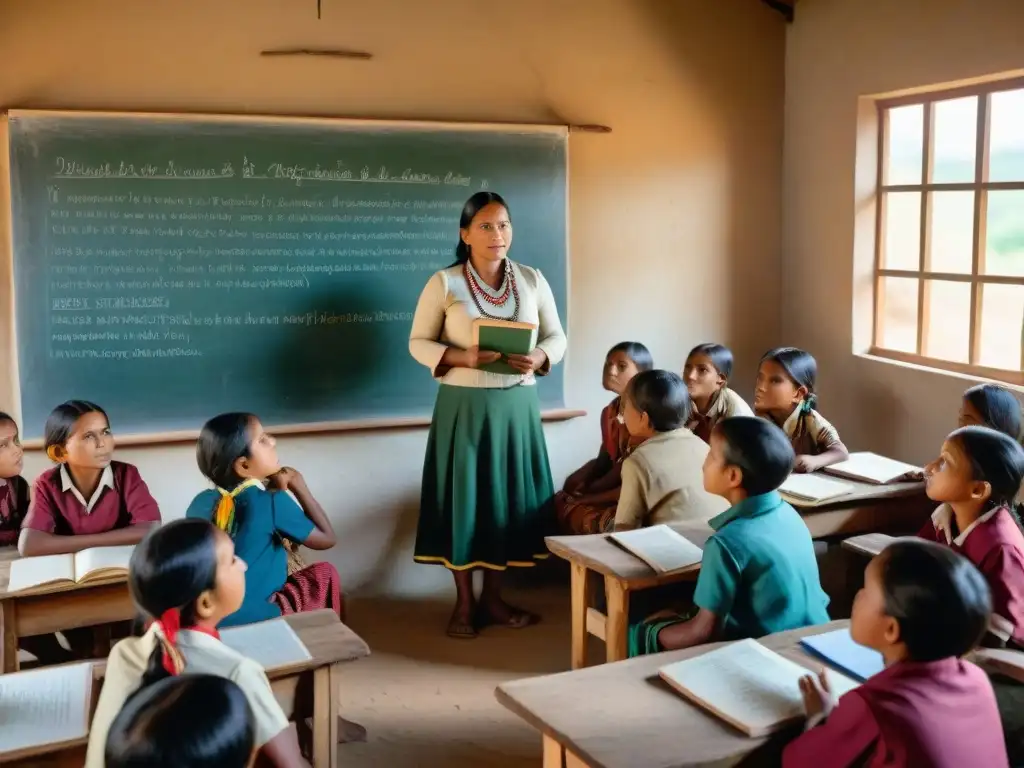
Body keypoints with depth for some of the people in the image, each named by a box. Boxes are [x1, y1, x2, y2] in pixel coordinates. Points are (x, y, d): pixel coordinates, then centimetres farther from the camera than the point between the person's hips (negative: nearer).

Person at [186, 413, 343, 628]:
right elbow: (327, 538, -1)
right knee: (325, 573, 14)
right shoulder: (272, 503, -13)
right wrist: (300, 488, 7)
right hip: (256, 619, -6)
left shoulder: (201, 503, 2)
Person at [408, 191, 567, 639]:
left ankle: (492, 597, 22)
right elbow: (418, 343, -2)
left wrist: (540, 358, -14)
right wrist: (461, 357, -19)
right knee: (463, 499, 2)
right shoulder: (443, 283, -4)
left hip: (516, 405, 3)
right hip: (463, 406, -3)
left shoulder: (532, 280, 4)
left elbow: (557, 337, 8)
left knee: (509, 498, 7)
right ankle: (463, 602, 16)